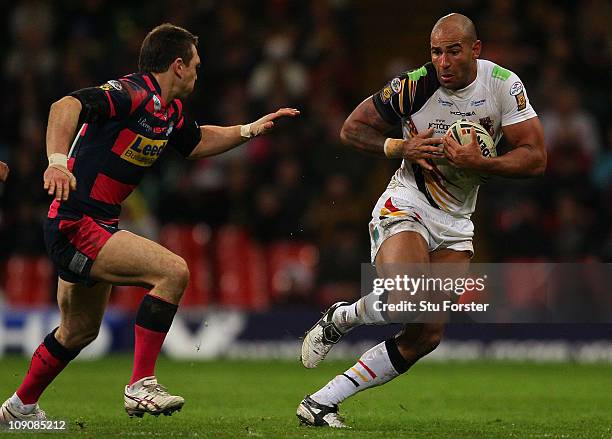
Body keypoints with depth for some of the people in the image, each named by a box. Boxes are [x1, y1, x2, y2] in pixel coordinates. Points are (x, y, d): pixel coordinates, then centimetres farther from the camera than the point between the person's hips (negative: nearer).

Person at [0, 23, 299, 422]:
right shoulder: (132, 93, -19)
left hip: (97, 227, 11)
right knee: (173, 271, -23)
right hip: (76, 227, -11)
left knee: (80, 333, 26)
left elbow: (197, 142, 32)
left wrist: (251, 130, 22)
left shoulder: (170, 111, 11)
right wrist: (57, 161, -49)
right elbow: (67, 107, -34)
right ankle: (141, 386, -20)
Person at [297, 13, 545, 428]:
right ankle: (340, 318, 1)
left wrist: (479, 163, -23)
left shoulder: (504, 84, -8)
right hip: (406, 206, -4)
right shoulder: (415, 86, -14)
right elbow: (352, 128, -2)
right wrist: (402, 147, -18)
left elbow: (536, 158, -8)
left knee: (426, 336, -4)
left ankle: (321, 403, 3)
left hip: (455, 223, 4)